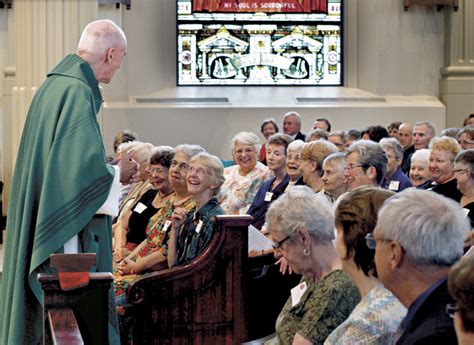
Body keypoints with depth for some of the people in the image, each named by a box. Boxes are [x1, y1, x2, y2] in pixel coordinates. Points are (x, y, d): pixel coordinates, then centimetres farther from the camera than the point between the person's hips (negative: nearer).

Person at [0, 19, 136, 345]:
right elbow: (84, 167, -23)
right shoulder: (78, 92, -17)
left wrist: (112, 169, 17)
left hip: (43, 227, 10)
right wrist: (118, 174, -6)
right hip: (69, 235, -10)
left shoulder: (54, 85, 12)